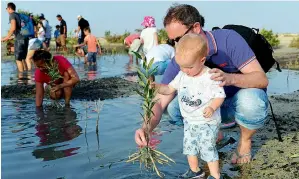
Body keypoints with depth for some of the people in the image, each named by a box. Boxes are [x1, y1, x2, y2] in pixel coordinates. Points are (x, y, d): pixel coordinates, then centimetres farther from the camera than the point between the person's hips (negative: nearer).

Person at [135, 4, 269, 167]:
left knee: (249, 100, -39)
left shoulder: (228, 39, -25)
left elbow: (262, 79, -28)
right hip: (214, 106, 3)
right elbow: (160, 102, -21)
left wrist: (230, 78, -48)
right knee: (174, 107, -19)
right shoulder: (179, 62, -16)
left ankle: (245, 140, -5)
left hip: (246, 95, -3)